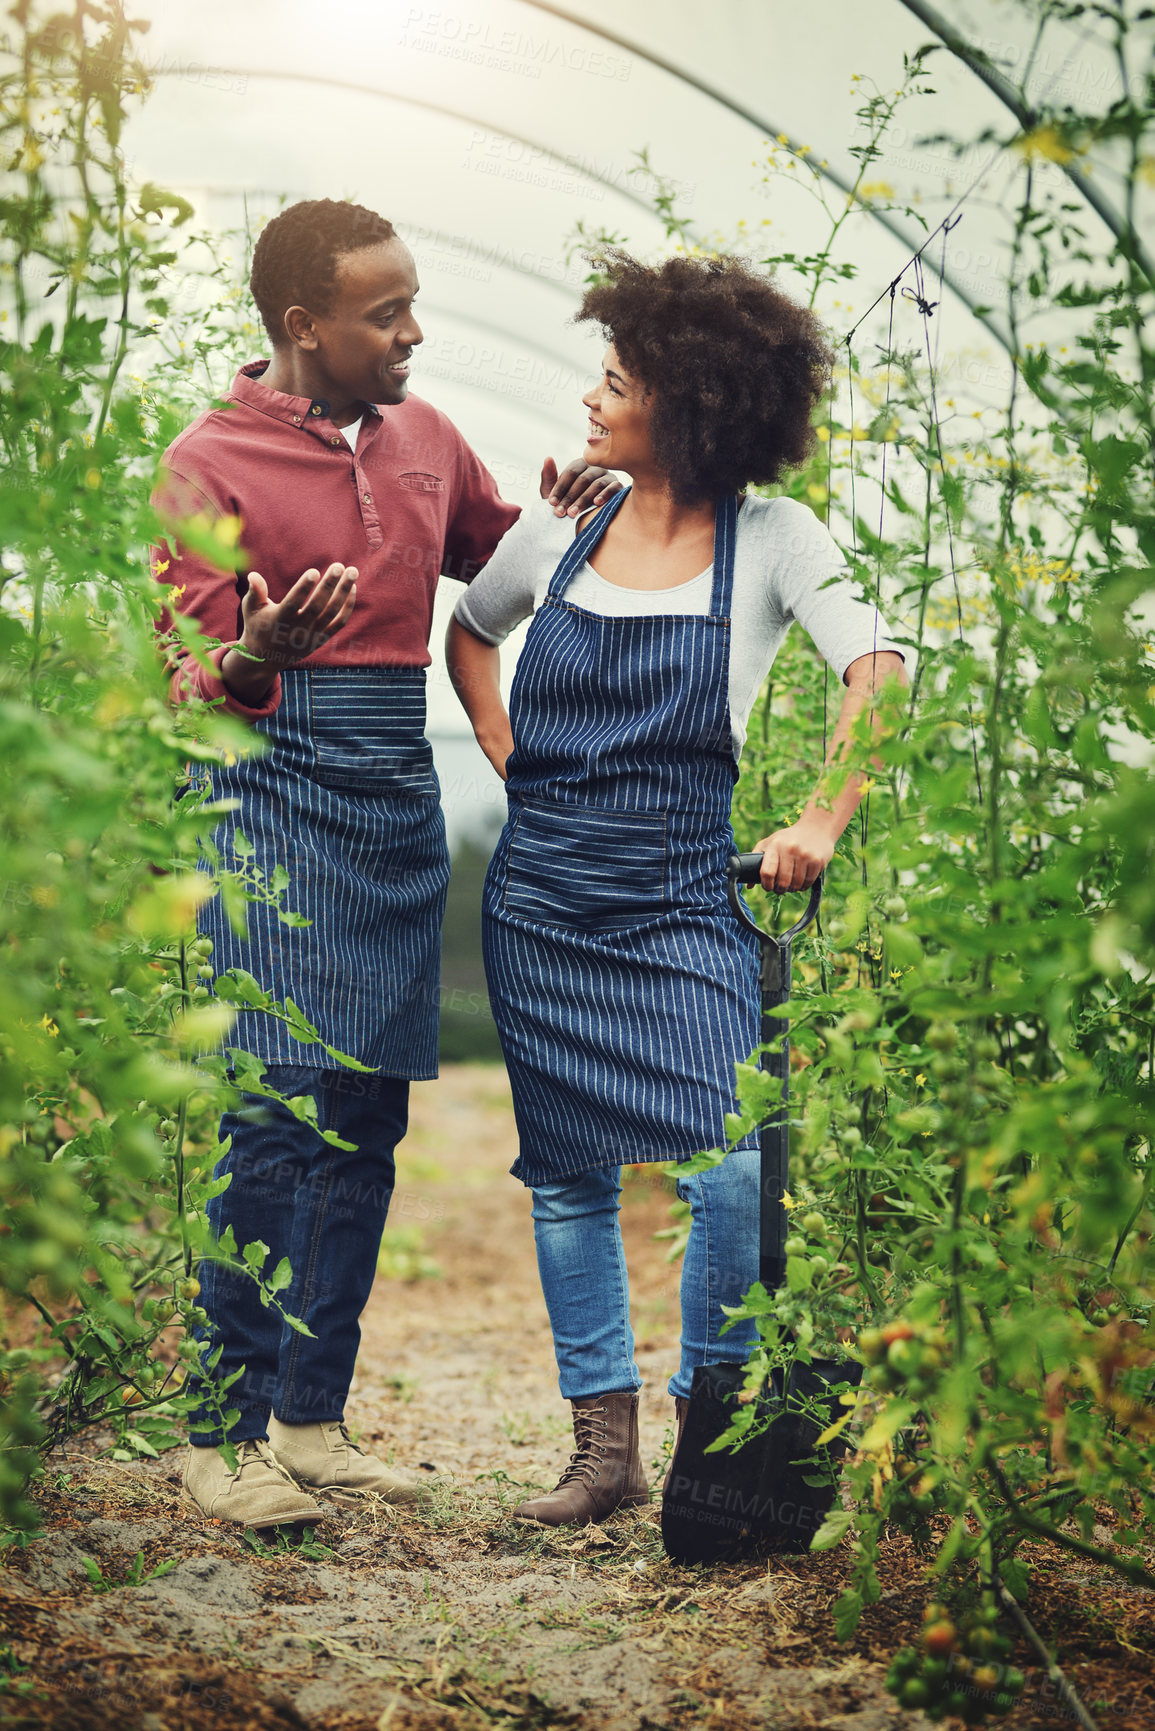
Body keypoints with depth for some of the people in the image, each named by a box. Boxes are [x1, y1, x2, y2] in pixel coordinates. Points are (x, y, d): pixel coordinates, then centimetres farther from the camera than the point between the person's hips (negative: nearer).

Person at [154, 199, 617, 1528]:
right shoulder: (211, 461, -4)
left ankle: (312, 1417, 17)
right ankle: (225, 1431, 0)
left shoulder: (424, 437, 14)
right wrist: (257, 657, -27)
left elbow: (494, 559, 31)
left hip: (401, 806, 6)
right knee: (274, 1118, -11)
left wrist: (558, 519, 9)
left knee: (367, 1121, 7)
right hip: (277, 800, -6)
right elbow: (193, 686, -5)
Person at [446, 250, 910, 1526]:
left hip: (682, 903, -3)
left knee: (729, 1169, -13)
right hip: (540, 897, 3)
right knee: (567, 1177, 7)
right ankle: (604, 1451, 19)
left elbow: (878, 676, -9)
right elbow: (467, 629, 24)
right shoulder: (558, 533, 5)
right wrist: (501, 747, 10)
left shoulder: (770, 538, -3)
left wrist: (821, 824, -18)